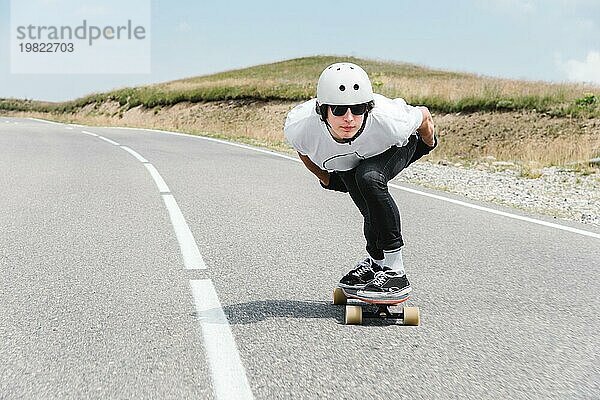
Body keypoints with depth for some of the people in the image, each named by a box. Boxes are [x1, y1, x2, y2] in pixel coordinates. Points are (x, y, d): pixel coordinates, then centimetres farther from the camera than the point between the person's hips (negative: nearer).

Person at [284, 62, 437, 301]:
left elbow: (424, 116, -18)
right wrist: (325, 178, 6)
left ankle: (394, 271, -23)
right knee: (374, 214, -7)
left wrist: (428, 144, 2)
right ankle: (376, 262, 26)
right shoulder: (299, 126, -37)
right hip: (346, 162, 3)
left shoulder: (390, 122, -43)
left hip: (397, 148, -3)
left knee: (368, 177, -31)